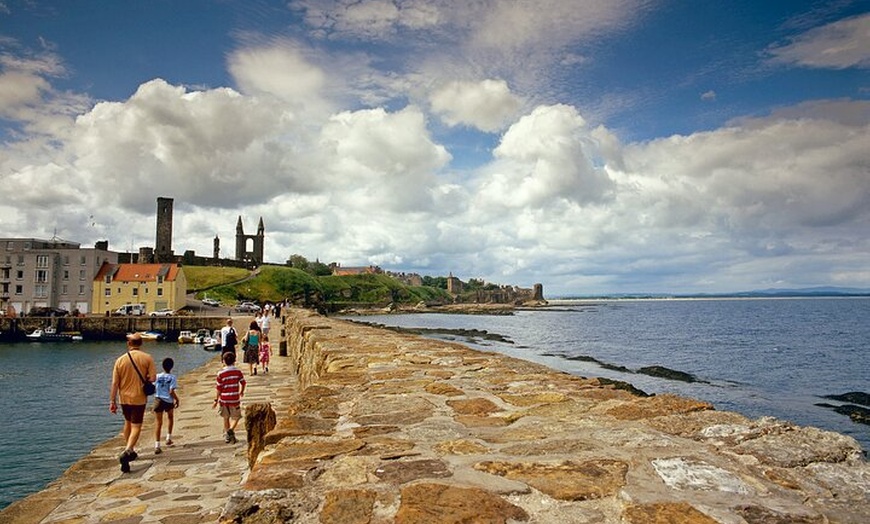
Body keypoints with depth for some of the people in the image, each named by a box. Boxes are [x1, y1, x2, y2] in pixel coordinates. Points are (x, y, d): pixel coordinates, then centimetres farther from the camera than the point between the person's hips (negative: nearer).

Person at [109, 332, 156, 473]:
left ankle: (129, 450, 35)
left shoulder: (120, 360, -4)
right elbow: (152, 377, -12)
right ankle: (127, 452, -17)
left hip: (124, 397, 3)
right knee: (136, 426, 3)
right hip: (139, 398, -3)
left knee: (128, 422, 23)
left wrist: (112, 401, 2)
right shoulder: (147, 358, -9)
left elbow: (115, 383, -3)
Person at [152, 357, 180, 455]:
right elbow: (171, 392, -15)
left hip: (158, 400, 1)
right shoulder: (172, 378, -8)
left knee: (159, 423, 4)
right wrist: (177, 399, -1)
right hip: (169, 401, -1)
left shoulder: (157, 376, 0)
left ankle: (157, 446, -4)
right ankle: (168, 438, 29)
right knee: (170, 418, 27)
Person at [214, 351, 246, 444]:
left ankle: (227, 435, 24)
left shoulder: (221, 373, -8)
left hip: (224, 399, 1)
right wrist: (242, 392, 21)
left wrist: (216, 399, 4)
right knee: (236, 417, 13)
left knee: (226, 418, 17)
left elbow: (219, 388, -6)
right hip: (235, 399, 0)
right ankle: (231, 430, -12)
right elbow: (243, 383, 2)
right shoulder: (238, 371, -4)